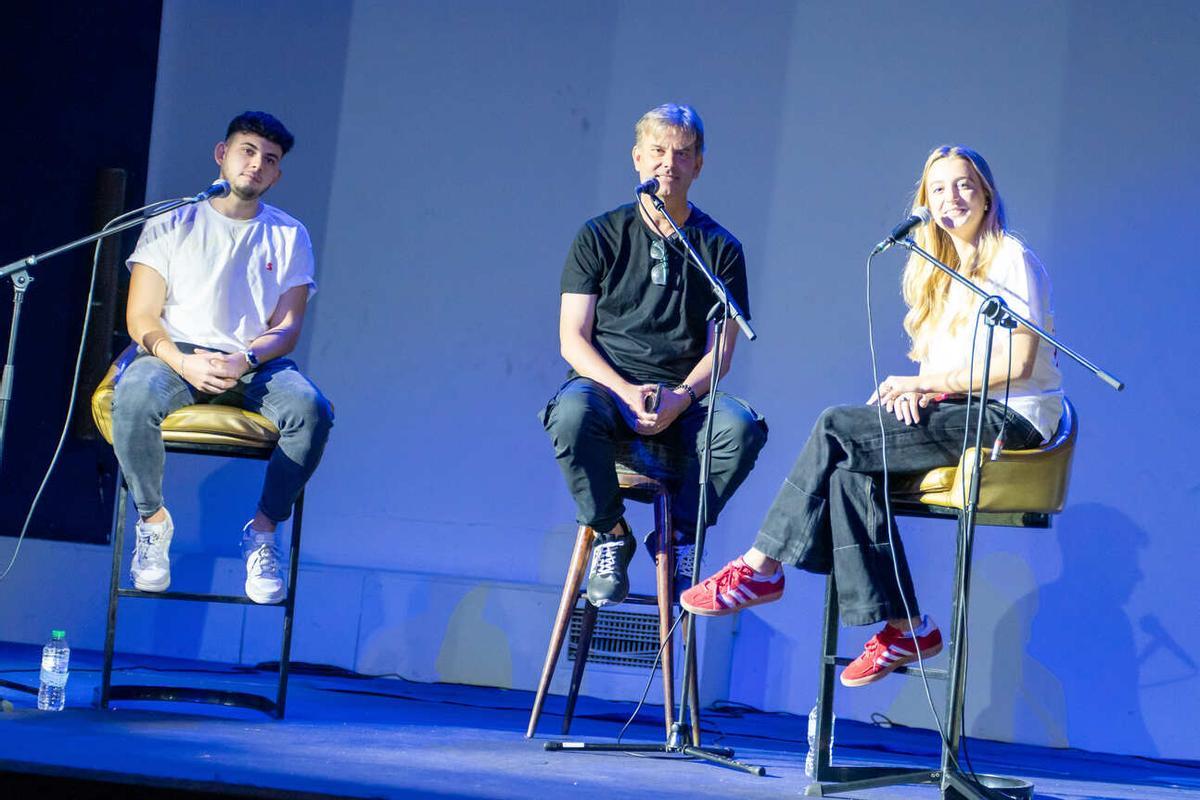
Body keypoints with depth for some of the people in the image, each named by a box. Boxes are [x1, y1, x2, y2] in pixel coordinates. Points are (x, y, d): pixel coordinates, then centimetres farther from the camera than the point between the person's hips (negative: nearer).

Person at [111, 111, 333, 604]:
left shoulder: (290, 237, 12)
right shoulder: (172, 225, 8)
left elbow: (286, 328, 4)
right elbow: (142, 318, 1)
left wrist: (242, 361, -18)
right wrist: (183, 362, -19)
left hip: (255, 364, 1)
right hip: (175, 355, -1)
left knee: (311, 410, -32)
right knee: (134, 397, -37)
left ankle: (262, 530, -16)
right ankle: (153, 518, -14)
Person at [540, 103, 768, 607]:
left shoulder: (720, 249, 10)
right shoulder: (600, 236, 8)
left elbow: (720, 350, 4)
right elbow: (573, 339, 1)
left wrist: (681, 397, -18)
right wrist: (625, 391, -18)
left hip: (685, 396, 1)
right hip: (606, 382, -1)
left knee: (741, 426, -32)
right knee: (572, 414, -37)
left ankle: (680, 534, -9)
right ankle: (610, 535, -12)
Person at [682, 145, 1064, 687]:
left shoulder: (1011, 261, -6)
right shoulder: (937, 272, 20)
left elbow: (1018, 363, -15)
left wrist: (924, 383, -13)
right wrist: (916, 392, -7)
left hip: (1012, 418, -8)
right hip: (957, 415, 8)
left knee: (837, 429, -21)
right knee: (851, 469, -21)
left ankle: (760, 569, -14)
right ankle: (904, 627, -22)